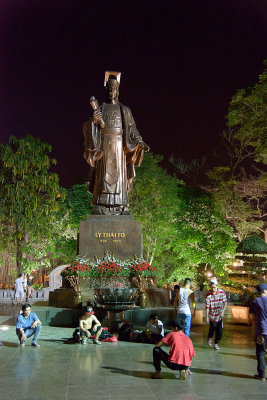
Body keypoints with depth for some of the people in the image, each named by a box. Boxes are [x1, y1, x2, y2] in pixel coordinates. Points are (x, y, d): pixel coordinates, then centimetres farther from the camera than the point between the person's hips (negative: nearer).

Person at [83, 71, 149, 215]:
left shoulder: (125, 110, 16)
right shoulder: (100, 108, 13)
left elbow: (132, 128, 11)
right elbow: (95, 128, 6)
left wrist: (140, 142, -4)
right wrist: (96, 121, -17)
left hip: (120, 146, 1)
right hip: (104, 146, -1)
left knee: (119, 174, -3)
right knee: (104, 175, -7)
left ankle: (120, 206, -3)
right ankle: (101, 206, -9)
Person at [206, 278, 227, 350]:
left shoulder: (222, 292, -9)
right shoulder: (208, 295, -15)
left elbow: (225, 303, 3)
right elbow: (207, 306, -14)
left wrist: (223, 312, -6)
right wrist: (207, 317, -15)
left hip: (219, 315, 2)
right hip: (212, 315, -2)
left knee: (219, 330, 1)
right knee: (213, 326, -16)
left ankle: (216, 343, 22)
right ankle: (210, 337, 17)